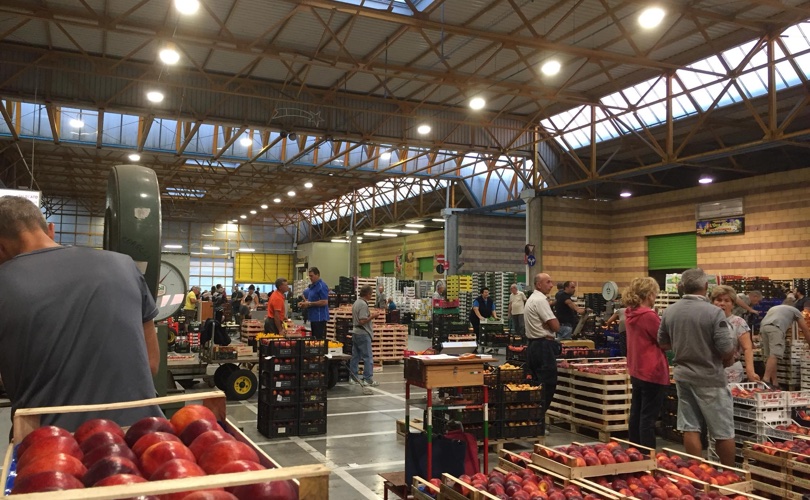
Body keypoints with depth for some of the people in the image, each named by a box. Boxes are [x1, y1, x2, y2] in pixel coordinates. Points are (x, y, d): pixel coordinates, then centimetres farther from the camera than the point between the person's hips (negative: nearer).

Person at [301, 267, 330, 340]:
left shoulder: (322, 286, -14)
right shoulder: (311, 286, 15)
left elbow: (324, 302, -21)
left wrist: (309, 304, -17)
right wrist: (305, 303, 5)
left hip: (320, 317, -10)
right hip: (313, 317, 10)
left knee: (320, 339, -7)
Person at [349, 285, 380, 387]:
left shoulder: (356, 302, 12)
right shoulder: (363, 304, -18)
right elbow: (362, 321, -23)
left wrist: (370, 318, 19)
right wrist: (372, 316, -15)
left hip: (355, 332, 10)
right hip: (363, 334, -10)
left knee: (355, 356, 12)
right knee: (368, 357, -4)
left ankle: (353, 377, 16)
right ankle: (368, 379, -3)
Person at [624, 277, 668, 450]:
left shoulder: (632, 314, 6)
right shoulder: (649, 315, -19)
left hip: (636, 372, 8)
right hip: (652, 373, -8)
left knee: (636, 415, 15)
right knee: (648, 418, -2)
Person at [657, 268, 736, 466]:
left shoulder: (669, 312, -1)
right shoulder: (714, 313, -18)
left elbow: (663, 344, 9)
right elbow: (727, 352, -17)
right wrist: (727, 360, 4)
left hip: (683, 376, 5)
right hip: (710, 379, -5)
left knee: (690, 429, 10)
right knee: (723, 433, 9)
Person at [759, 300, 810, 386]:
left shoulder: (773, 308, 42)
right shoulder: (795, 310, 29)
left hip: (763, 327, 6)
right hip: (775, 328, -6)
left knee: (769, 356, 10)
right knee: (774, 355, -16)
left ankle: (774, 382, 11)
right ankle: (766, 379, -30)